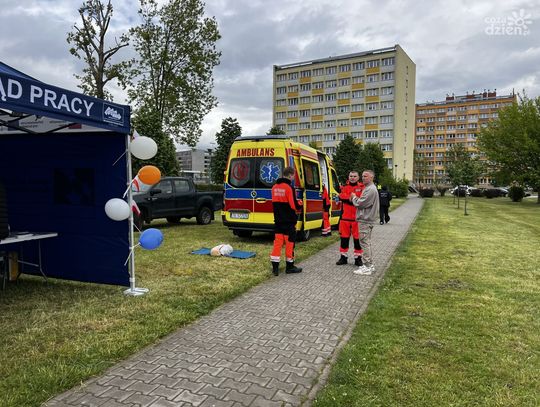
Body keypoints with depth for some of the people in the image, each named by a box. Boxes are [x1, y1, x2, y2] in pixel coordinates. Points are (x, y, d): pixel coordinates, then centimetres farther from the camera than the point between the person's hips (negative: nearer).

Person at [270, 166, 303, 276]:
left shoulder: (274, 187, 9)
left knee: (277, 242, 8)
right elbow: (294, 205, -18)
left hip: (278, 220, 6)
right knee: (290, 243, 5)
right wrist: (300, 204, 5)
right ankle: (290, 266, 15)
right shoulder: (289, 187, -15)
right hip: (289, 221, -6)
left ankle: (275, 267, 7)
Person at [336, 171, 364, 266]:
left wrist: (348, 198, -17)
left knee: (357, 238, 3)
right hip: (345, 217, 3)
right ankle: (343, 257, 21)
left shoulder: (362, 187, 1)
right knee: (344, 237, 10)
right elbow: (341, 196, -9)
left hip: (357, 217, -3)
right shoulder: (344, 187, 10)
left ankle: (358, 258, 15)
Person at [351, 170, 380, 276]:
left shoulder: (370, 189, -17)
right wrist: (356, 198, 4)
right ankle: (370, 264, 25)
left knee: (365, 243, -7)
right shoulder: (369, 188, 18)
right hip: (367, 219, 11)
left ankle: (367, 268, -3)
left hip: (365, 220, -11)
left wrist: (354, 197, -2)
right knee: (367, 243, 16)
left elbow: (360, 203, -20)